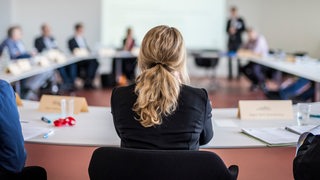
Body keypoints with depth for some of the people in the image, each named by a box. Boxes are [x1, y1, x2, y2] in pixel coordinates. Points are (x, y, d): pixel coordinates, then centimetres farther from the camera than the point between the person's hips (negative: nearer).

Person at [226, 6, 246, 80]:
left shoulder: (241, 20, -3)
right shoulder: (229, 21, 6)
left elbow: (244, 29, -1)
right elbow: (227, 30, 11)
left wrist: (236, 31, -16)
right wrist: (230, 31, -11)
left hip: (238, 41, -3)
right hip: (230, 41, 3)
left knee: (238, 58, -2)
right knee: (230, 58, 3)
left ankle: (239, 74, 4)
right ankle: (230, 74, 10)